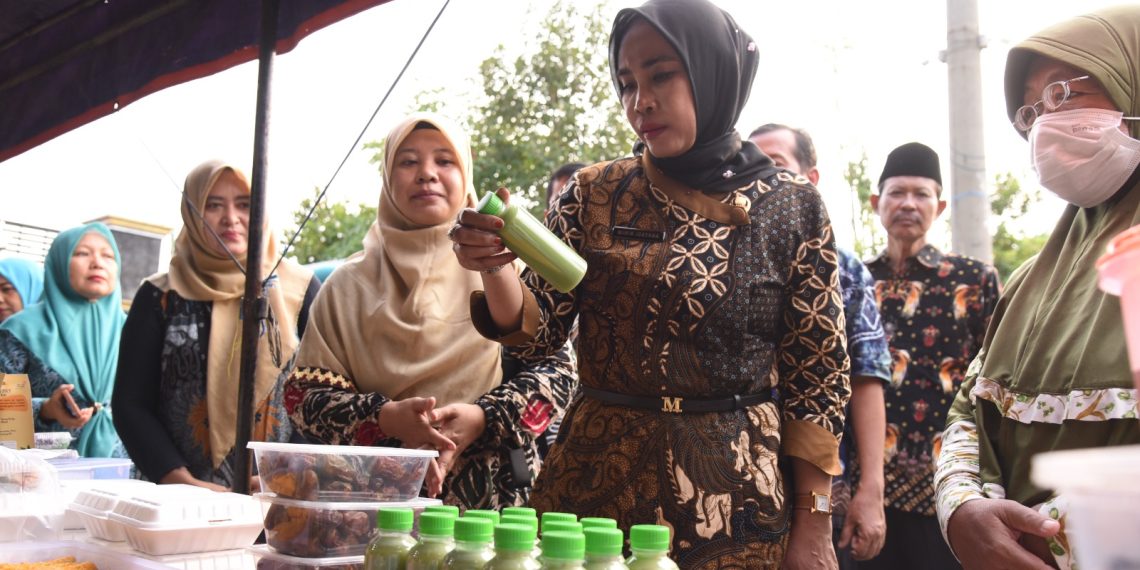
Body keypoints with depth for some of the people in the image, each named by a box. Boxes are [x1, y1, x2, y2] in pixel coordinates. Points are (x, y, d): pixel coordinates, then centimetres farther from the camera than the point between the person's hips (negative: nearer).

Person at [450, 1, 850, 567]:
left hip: (736, 495, -1)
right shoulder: (593, 195, 0)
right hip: (595, 480, 1)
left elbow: (817, 372, -1)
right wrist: (494, 268, -21)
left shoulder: (793, 207, -3)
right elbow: (540, 328, 0)